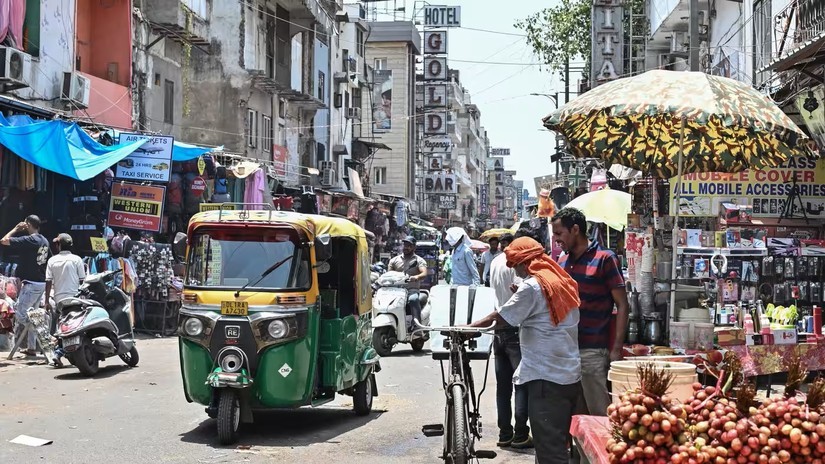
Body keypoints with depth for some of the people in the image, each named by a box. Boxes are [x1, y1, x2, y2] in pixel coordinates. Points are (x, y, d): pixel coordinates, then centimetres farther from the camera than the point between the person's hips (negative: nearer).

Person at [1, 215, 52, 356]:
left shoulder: (28, 240, -16)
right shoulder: (44, 241, 11)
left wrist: (16, 229, -4)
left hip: (31, 283, -9)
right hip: (42, 283, 9)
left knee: (19, 313, -5)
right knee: (31, 315, 15)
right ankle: (32, 347, 18)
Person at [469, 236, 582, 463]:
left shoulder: (531, 286, -13)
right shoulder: (561, 280, 11)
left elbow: (499, 318, -10)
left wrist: (467, 328, 1)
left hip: (547, 378, -8)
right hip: (571, 374, 9)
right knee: (561, 443, 16)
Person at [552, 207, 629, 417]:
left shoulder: (604, 259, -4)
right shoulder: (562, 262, 14)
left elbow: (622, 305, -6)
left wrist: (617, 349, -13)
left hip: (592, 351, -6)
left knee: (599, 414, -2)